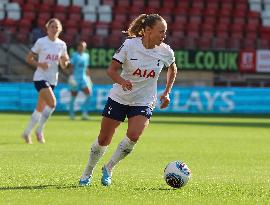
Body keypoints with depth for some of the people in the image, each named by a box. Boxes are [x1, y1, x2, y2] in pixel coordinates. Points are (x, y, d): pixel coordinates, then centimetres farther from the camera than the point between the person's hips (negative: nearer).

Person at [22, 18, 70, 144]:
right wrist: (39, 64, -18)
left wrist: (65, 61, -11)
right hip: (40, 78, -5)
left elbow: (63, 66, 11)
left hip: (52, 80, 5)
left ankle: (27, 133, 23)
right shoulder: (41, 42, -6)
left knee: (41, 108, 9)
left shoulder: (62, 44, 7)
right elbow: (28, 58, -2)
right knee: (52, 103, -23)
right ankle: (39, 130, -9)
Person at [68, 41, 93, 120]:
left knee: (88, 94, -11)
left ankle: (84, 112, -5)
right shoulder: (75, 55, -4)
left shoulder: (86, 56, 13)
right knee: (73, 97, 0)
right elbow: (72, 66, -8)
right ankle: (71, 113, 13)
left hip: (83, 78, 5)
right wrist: (71, 75, -17)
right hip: (76, 78, -5)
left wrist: (88, 77, 18)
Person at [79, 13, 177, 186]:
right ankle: (87, 173, 28)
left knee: (133, 136, -22)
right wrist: (122, 81, -33)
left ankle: (109, 169, 1)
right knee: (103, 140, 4)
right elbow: (112, 70, -13)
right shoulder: (130, 45, -17)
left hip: (144, 102, 1)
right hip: (119, 98, -1)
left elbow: (172, 69, 13)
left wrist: (167, 93, 7)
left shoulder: (166, 52, -9)